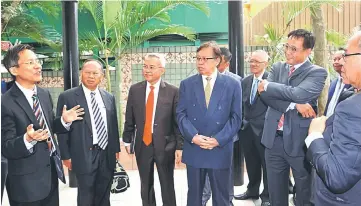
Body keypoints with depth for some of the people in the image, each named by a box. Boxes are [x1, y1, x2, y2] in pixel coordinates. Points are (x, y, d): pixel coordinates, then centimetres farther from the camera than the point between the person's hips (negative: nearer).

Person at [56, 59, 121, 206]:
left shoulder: (109, 97, 8)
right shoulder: (67, 97, -6)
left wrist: (116, 149, 12)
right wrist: (66, 156, -7)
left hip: (107, 154, 4)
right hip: (84, 156, -4)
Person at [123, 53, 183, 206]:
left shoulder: (173, 91, -7)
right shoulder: (135, 89, 2)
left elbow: (178, 121, -7)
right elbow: (129, 118, 8)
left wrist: (179, 146, -8)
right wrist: (127, 140, 8)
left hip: (165, 145, -3)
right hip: (142, 144, 3)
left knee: (167, 186, 11)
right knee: (146, 186, 16)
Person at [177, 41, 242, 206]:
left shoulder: (233, 84, 0)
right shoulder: (186, 84, 4)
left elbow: (236, 117, -3)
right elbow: (181, 114, 1)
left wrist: (218, 139, -13)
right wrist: (193, 136, -14)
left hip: (221, 150, -1)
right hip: (193, 149, 1)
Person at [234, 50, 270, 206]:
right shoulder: (245, 81, 10)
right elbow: (243, 103, 12)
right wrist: (242, 121, 5)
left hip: (264, 128, -6)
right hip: (247, 127, 6)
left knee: (266, 163, 7)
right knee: (251, 162, 18)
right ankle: (252, 190, 35)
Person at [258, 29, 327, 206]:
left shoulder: (317, 73, -6)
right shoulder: (277, 68, 8)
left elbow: (298, 94, -24)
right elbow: (264, 94, -9)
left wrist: (268, 86, -11)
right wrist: (294, 105, -20)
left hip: (299, 141, -4)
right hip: (274, 139, 4)